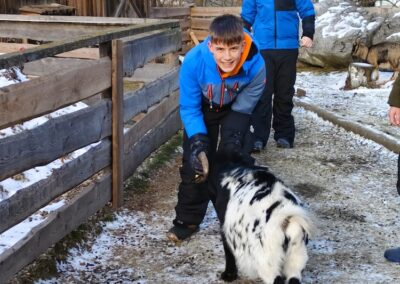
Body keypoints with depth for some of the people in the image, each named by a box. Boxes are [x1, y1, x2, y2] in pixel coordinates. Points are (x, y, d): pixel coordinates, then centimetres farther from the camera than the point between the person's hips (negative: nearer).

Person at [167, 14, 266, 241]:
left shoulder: (256, 66, -37)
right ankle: (188, 220, 15)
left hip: (235, 108, 0)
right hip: (203, 107, 1)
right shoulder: (194, 61, -38)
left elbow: (243, 108, -20)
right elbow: (189, 108, -23)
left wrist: (233, 139, -31)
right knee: (195, 161, 0)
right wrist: (198, 139, -36)